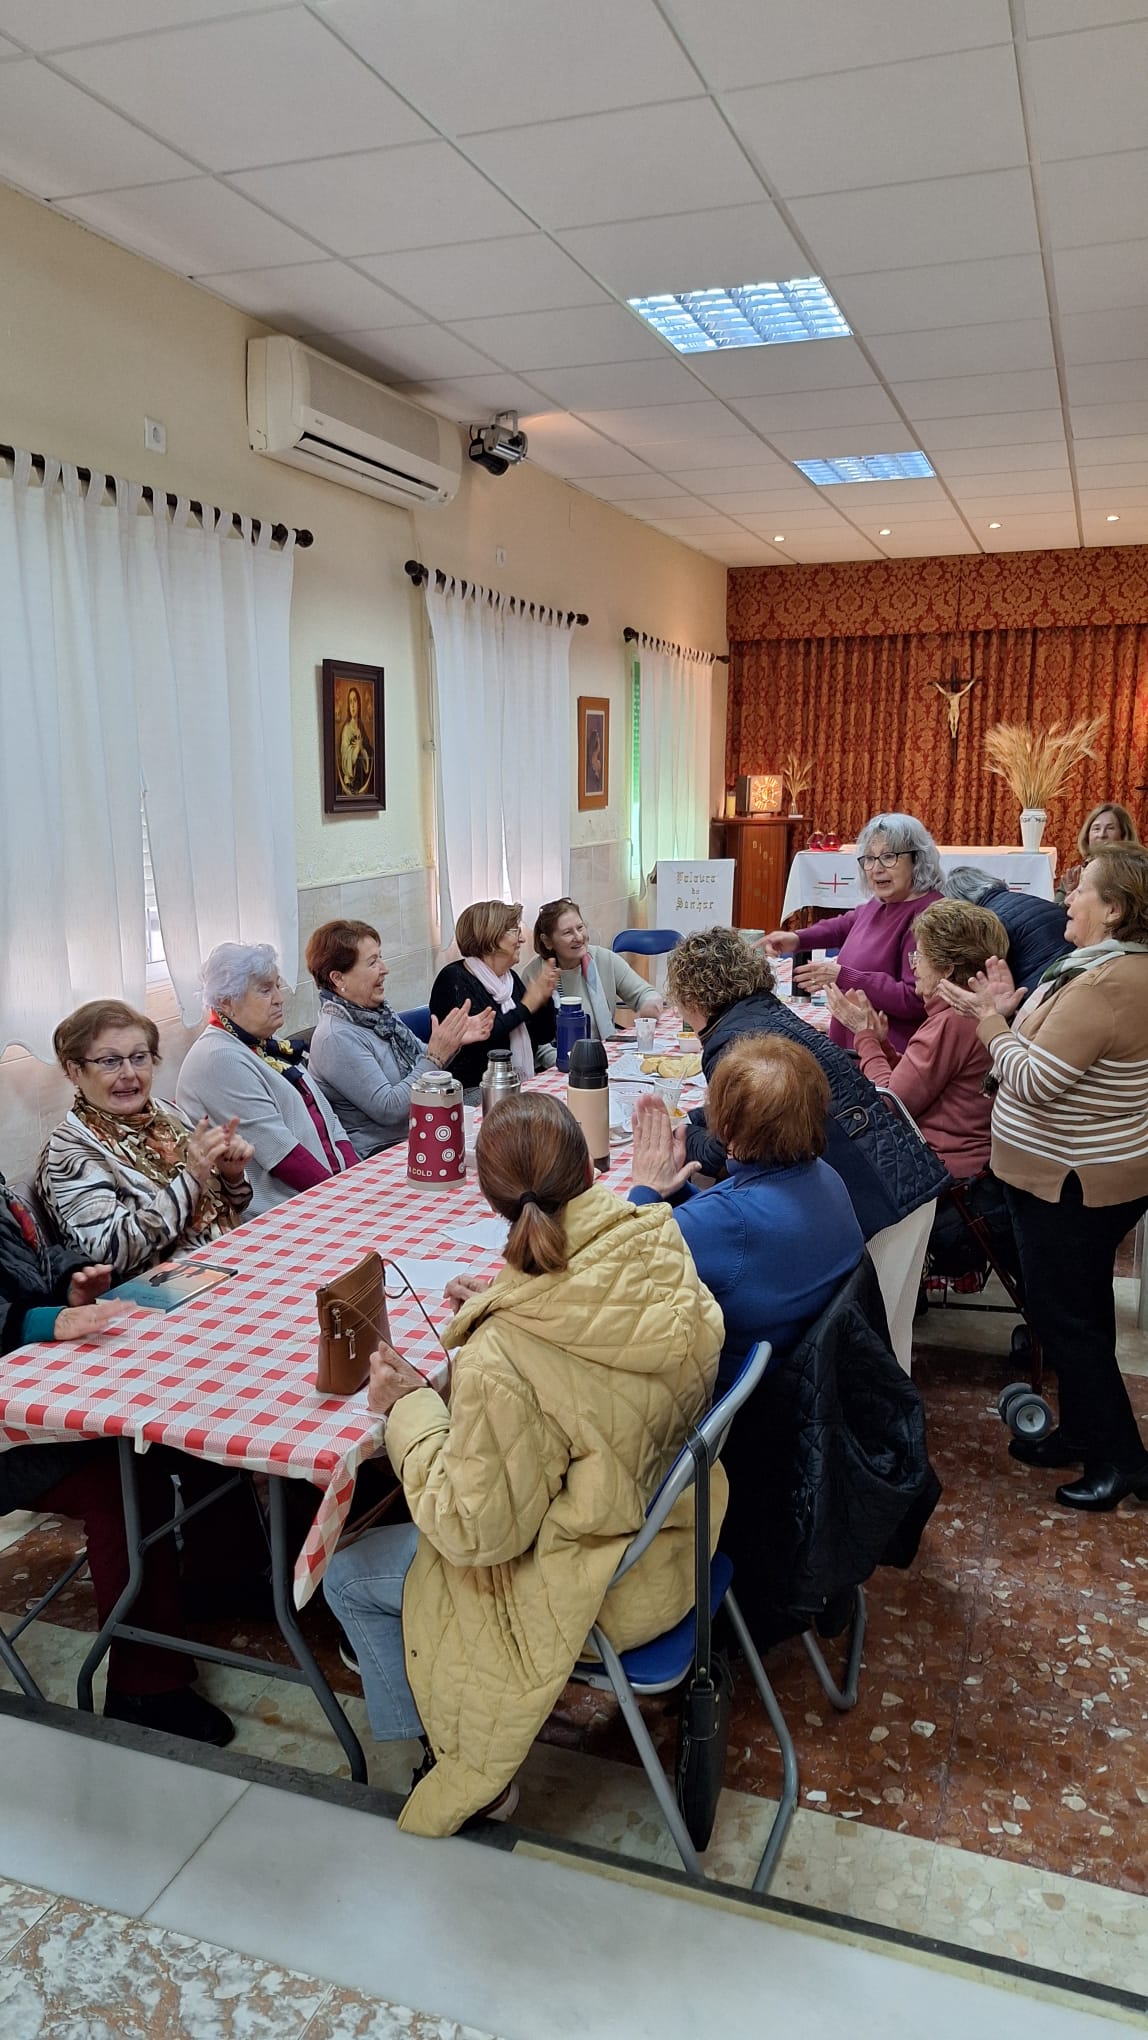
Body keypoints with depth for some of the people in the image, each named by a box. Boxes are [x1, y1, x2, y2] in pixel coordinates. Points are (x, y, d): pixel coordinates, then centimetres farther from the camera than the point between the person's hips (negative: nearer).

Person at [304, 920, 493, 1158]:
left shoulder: (376, 1012, 5)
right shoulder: (336, 1038, -20)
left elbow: (420, 1061, 15)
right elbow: (387, 1109, -22)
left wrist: (455, 1040, -4)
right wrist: (435, 1057, -23)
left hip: (414, 1136, 8)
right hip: (377, 1154, -8)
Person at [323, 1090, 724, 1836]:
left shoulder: (505, 1356, -36)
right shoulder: (664, 1254, -16)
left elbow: (478, 1531, -22)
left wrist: (411, 1409, -12)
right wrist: (490, 1310, 4)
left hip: (593, 1592, -7)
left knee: (350, 1577, 14)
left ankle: (461, 1768, 30)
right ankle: (457, 1750, 40)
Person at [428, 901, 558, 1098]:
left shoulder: (511, 977, 15)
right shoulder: (454, 978, -8)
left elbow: (542, 1036, 17)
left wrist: (544, 998, -1)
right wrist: (525, 1007, -13)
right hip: (472, 1089, -8)